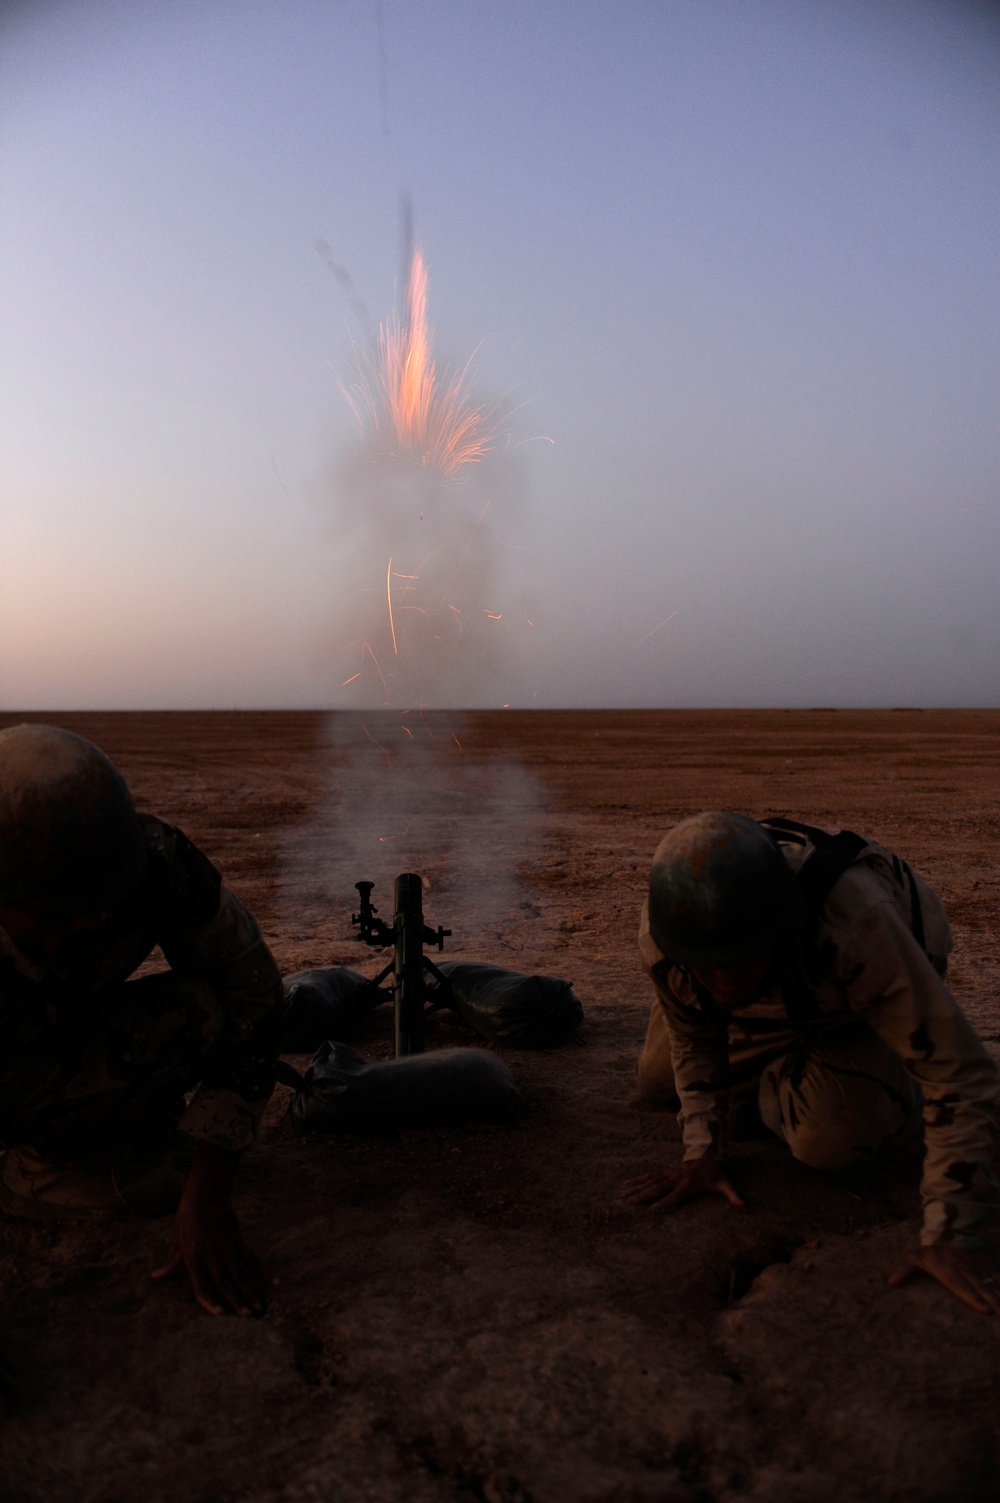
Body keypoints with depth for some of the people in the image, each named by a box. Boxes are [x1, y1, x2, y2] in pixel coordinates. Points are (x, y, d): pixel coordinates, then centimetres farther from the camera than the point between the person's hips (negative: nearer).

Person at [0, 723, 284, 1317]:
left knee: (200, 1010, -25)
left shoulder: (160, 862, -30)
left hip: (60, 1060, 3)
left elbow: (250, 998, -20)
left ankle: (51, 1164, -4)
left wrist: (208, 1198, -23)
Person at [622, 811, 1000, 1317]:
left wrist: (952, 1238, -42)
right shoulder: (664, 929, -35)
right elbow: (693, 1036, -13)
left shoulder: (857, 927, -50)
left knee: (829, 1141, -24)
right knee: (657, 1087, 10)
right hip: (775, 992, 4)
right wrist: (703, 1154, -15)